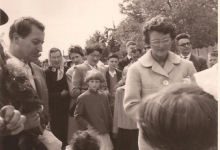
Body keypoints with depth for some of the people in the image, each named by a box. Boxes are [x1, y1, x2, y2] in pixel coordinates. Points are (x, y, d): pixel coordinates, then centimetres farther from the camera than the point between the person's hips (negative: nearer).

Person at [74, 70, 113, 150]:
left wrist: (110, 129, 10)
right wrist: (88, 126, -11)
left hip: (105, 133, 4)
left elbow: (109, 114, 10)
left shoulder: (104, 96, 5)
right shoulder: (82, 97, -6)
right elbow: (77, 116, -2)